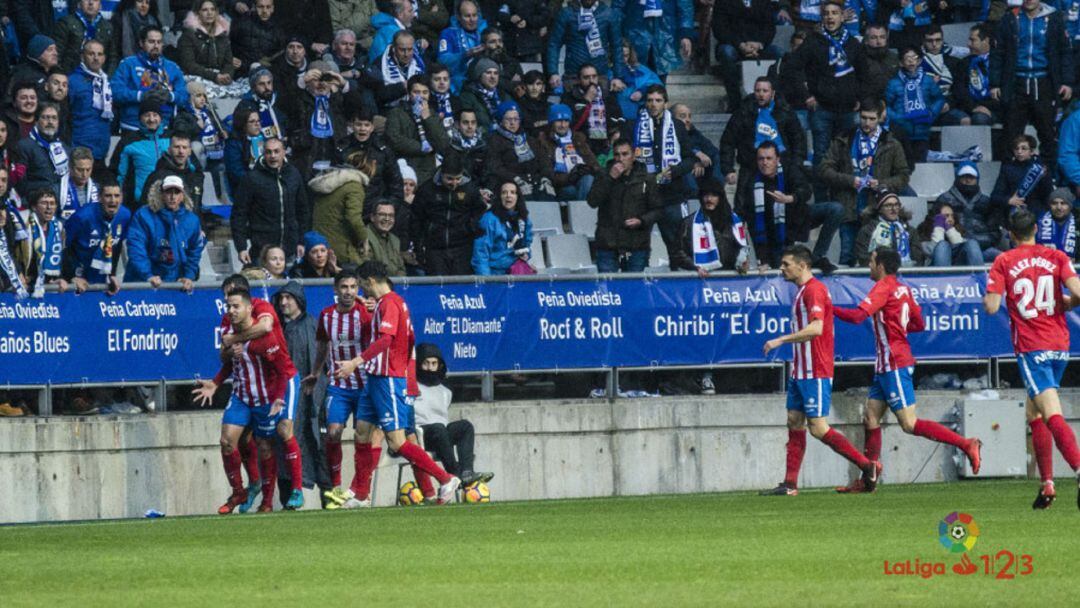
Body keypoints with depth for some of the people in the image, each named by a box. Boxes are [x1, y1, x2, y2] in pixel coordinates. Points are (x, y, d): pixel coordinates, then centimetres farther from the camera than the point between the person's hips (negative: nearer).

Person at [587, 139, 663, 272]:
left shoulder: (646, 180, 7)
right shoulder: (604, 177, 7)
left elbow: (658, 209, 11)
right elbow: (592, 202, -7)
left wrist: (641, 221, -8)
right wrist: (610, 179, -13)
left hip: (637, 247, 0)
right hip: (607, 246, 0)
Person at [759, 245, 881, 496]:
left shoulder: (814, 290, -15)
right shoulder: (803, 291, 17)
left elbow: (815, 328, -27)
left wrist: (781, 341, -24)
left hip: (815, 372, -10)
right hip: (801, 371, 10)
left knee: (818, 428, -10)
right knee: (794, 423, 7)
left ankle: (868, 466, -5)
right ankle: (790, 483, 7)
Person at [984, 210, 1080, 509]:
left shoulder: (1003, 262, 0)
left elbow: (991, 307, -7)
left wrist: (989, 295, 15)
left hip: (1031, 348, -4)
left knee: (1052, 414, -16)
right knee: (1034, 412, 19)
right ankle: (1046, 484, 13)